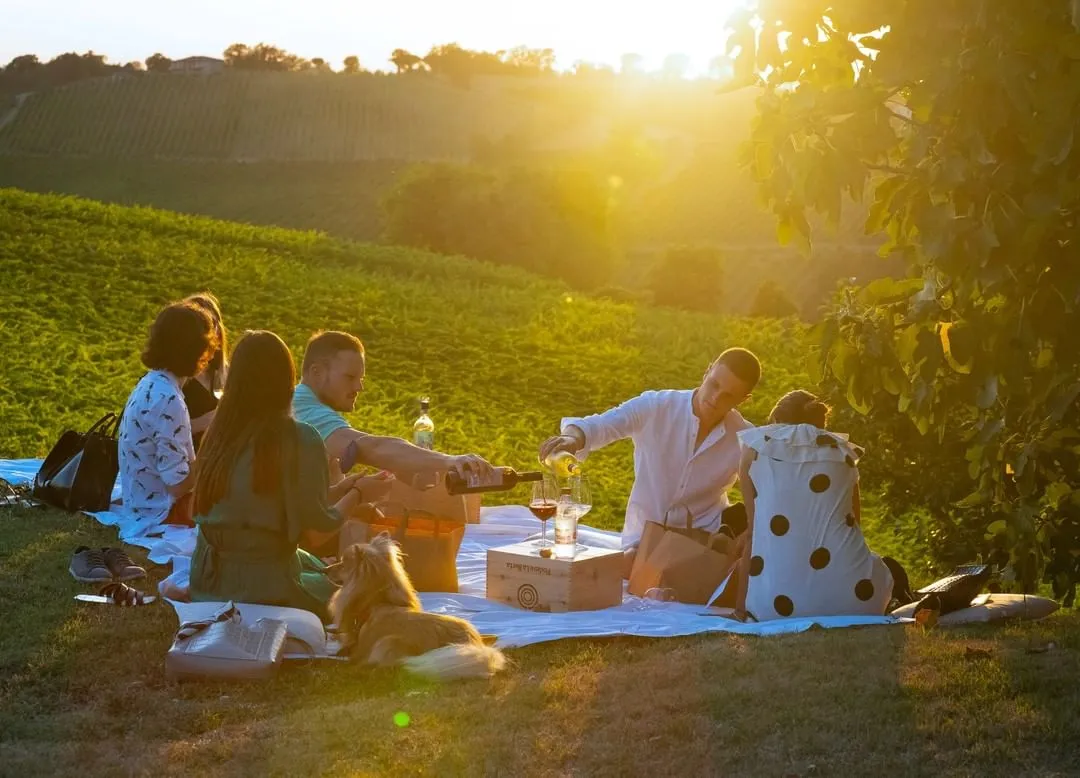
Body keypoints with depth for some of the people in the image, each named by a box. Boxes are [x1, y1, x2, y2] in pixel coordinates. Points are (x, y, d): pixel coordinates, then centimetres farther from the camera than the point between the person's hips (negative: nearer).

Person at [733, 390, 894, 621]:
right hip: (852, 597, 1)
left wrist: (741, 608, 20)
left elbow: (755, 532, 12)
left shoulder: (757, 445, 14)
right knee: (885, 570, 34)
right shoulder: (842, 450, 20)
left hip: (780, 602, -1)